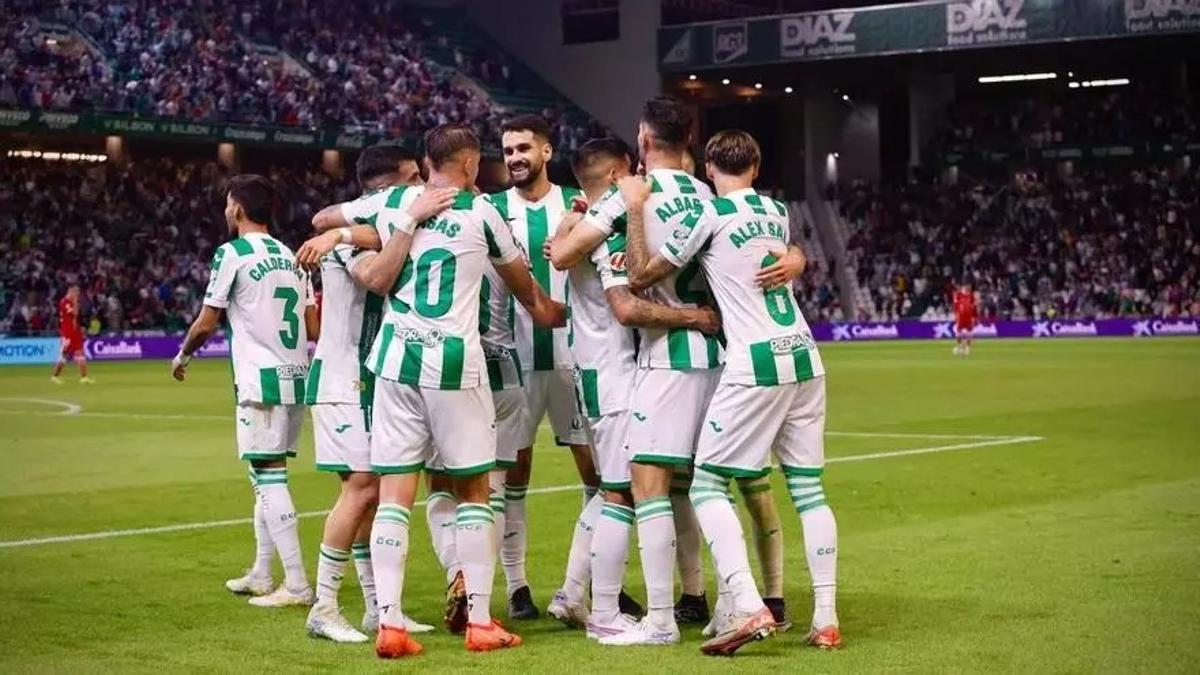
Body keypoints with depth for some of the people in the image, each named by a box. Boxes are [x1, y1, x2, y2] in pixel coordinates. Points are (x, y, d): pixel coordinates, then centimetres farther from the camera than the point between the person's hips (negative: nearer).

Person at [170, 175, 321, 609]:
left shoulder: (232, 254, -6)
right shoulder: (291, 257, 15)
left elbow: (206, 324, -2)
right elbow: (314, 330, 15)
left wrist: (183, 355, 17)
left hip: (262, 379, -8)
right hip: (296, 377, 8)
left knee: (269, 476, -7)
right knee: (266, 476, 16)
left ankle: (297, 585, -11)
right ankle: (260, 575, 22)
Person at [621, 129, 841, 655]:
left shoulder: (709, 214, -5)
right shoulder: (778, 212, 14)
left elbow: (644, 272, 2)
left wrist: (635, 209, 9)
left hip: (754, 364, -6)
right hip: (803, 359, 6)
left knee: (707, 484, 0)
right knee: (808, 488, 10)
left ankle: (748, 607, -15)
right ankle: (826, 618, 6)